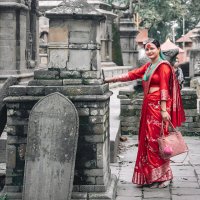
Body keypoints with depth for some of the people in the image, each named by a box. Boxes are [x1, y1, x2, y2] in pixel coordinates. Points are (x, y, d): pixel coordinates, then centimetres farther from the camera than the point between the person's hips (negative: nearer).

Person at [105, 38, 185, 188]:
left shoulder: (163, 66, -7)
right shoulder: (148, 66, 18)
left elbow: (164, 89, -13)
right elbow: (131, 75, 19)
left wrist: (164, 110, -19)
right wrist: (110, 79, 15)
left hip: (158, 106, -8)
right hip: (148, 106, 8)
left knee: (156, 140, -6)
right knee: (148, 140, 8)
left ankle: (162, 176, 2)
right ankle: (152, 176, 15)